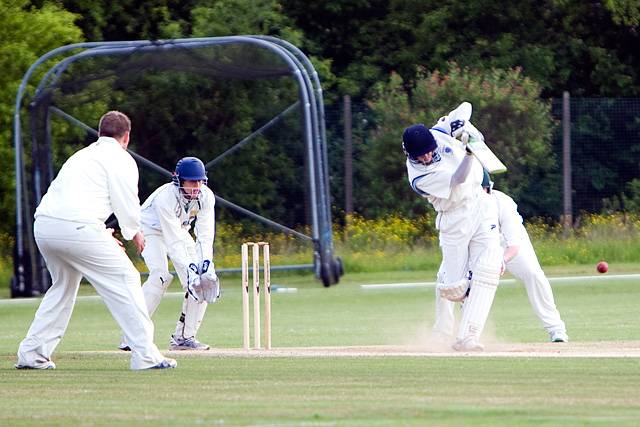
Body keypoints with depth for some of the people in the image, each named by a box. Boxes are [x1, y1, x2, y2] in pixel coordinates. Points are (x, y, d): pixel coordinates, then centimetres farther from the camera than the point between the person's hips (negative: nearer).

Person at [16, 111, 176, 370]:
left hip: (43, 226, 8)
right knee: (125, 280, -1)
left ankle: (31, 354, 20)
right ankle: (145, 355, -7)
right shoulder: (121, 159, 5)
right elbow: (126, 202, 0)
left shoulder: (81, 155, 29)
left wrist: (102, 235, 33)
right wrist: (134, 233, 19)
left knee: (63, 287, 26)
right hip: (78, 227, -8)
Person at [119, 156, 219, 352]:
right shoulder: (165, 198, -36)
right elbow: (173, 242, -37)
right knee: (160, 275, -28)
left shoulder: (206, 196, -20)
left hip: (180, 229, 6)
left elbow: (205, 235, -21)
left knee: (203, 278, -10)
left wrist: (206, 263, -36)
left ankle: (184, 337, -2)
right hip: (152, 229, -6)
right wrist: (189, 268, -44)